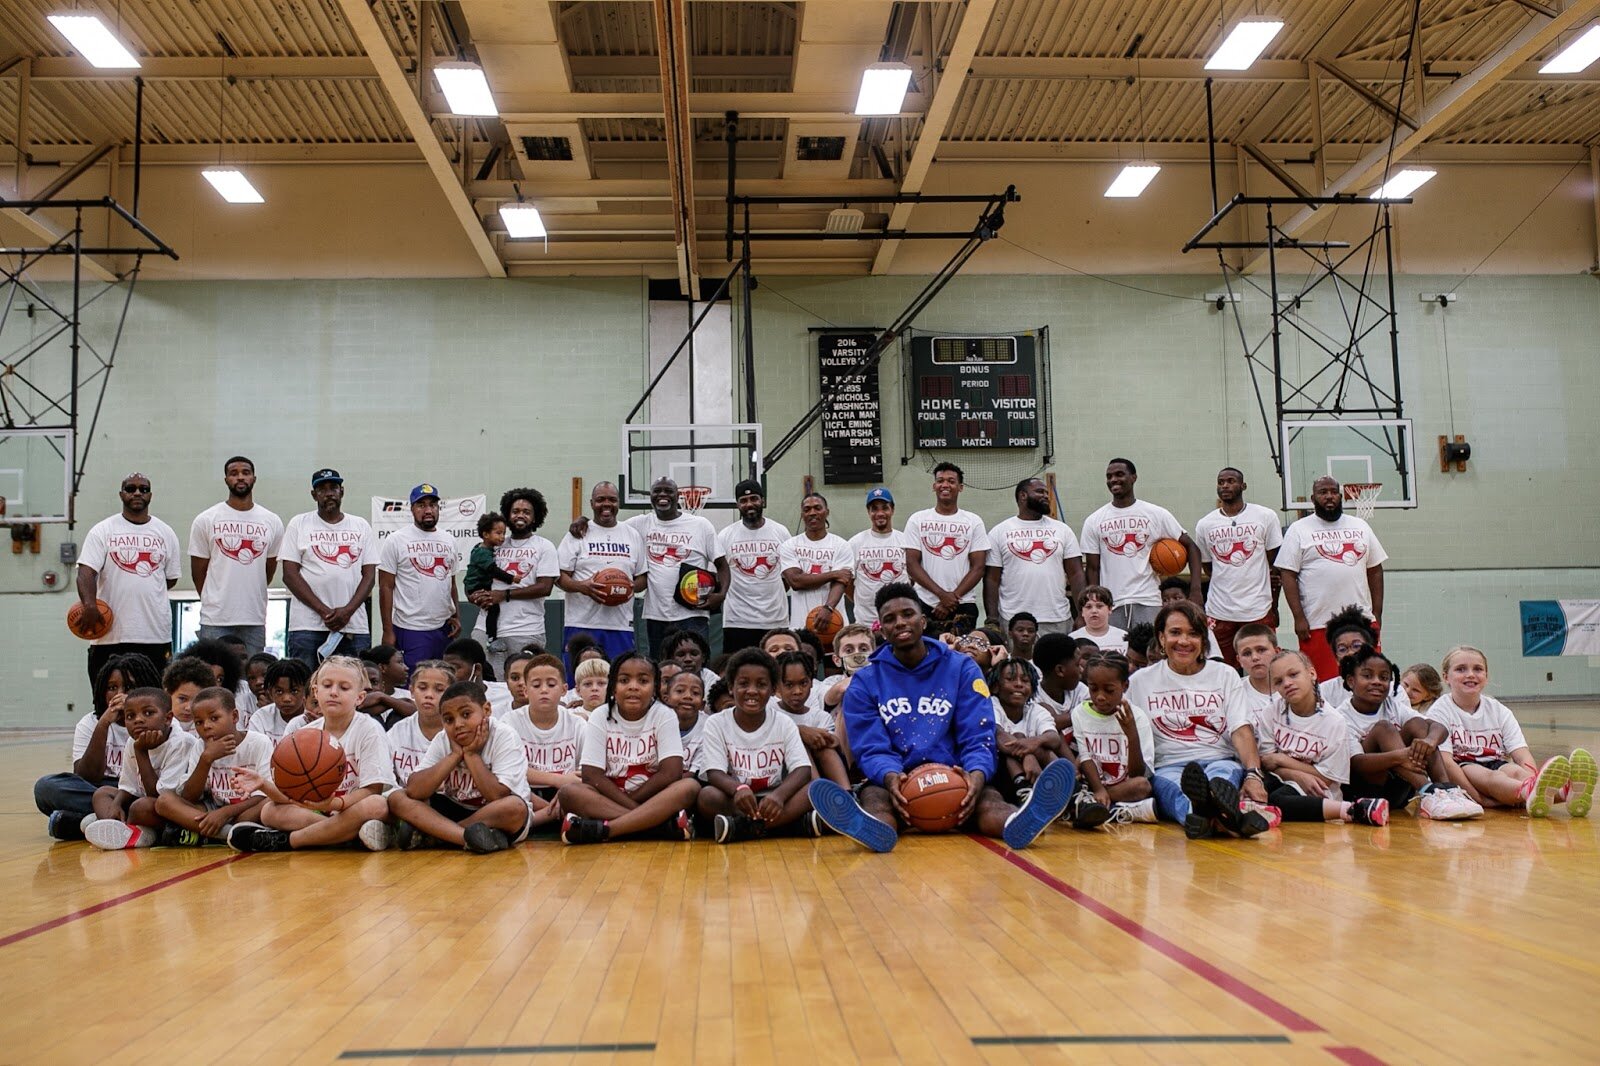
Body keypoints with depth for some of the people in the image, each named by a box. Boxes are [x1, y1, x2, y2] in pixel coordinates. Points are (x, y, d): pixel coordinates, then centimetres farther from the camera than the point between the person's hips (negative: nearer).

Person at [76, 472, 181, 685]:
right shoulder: (103, 530, 3)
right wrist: (89, 604, -25)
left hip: (156, 635, 2)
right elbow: (86, 571, -9)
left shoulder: (165, 533, 11)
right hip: (110, 635, -2)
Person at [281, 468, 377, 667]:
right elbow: (290, 575, 0)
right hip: (307, 627, -2)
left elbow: (369, 574, 7)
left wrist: (348, 610, -9)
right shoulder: (299, 524, 7)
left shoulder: (361, 526, 13)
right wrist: (324, 611, -10)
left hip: (354, 626, 2)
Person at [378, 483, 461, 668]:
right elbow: (386, 587, -4)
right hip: (411, 630, -5)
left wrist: (456, 616, 6)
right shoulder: (396, 540, -2)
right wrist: (388, 631, -9)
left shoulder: (449, 541, 13)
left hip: (445, 628, 5)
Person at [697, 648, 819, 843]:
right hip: (735, 801, -1)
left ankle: (739, 827, -29)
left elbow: (803, 770, -9)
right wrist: (738, 789, -36)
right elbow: (714, 773, -12)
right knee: (707, 796, -32)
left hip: (773, 801, 1)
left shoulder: (784, 724, 3)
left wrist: (779, 794, -31)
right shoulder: (716, 724, 0)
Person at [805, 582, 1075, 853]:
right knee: (873, 797, -35)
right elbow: (871, 748, 0)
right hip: (897, 782, 0)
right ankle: (872, 827, -68)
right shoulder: (865, 681, 8)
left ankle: (1020, 822, -66)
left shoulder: (961, 668, 8)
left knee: (988, 799, -34)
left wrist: (977, 774, -24)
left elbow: (978, 738, 1)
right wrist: (890, 777, -25)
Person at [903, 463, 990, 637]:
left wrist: (953, 597, -9)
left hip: (963, 606, 0)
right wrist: (942, 594, -11)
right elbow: (912, 565, 0)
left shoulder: (973, 522, 7)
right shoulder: (918, 520, 6)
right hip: (925, 605, 0)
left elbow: (978, 567, 2)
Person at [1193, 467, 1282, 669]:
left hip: (1259, 611, -1)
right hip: (1219, 612, 1)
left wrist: (1274, 605, 3)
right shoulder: (1204, 525, 6)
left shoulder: (1266, 517, 2)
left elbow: (1275, 565, 4)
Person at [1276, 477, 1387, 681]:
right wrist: (1298, 618, -10)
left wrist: (1377, 614, 9)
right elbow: (1288, 575, -3)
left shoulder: (1360, 526, 14)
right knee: (1323, 685, -3)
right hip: (1318, 625, -3)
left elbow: (1375, 570, 16)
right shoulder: (1299, 530, 2)